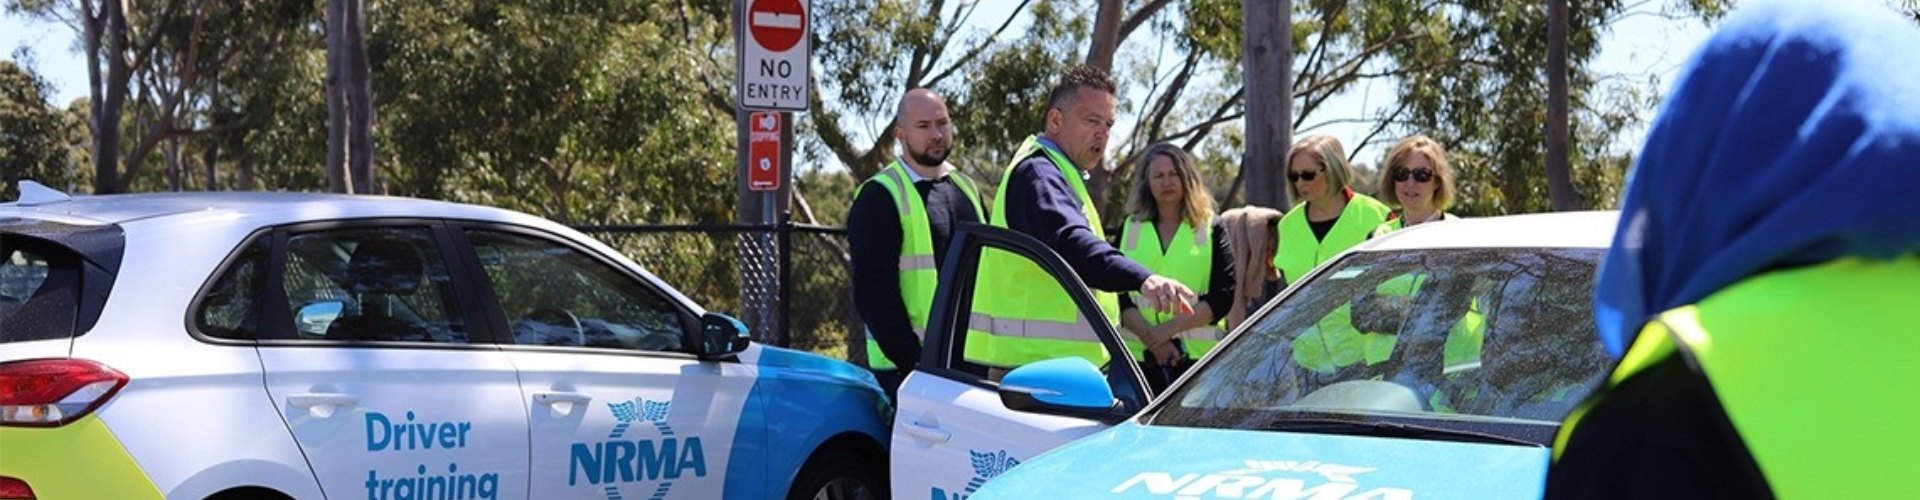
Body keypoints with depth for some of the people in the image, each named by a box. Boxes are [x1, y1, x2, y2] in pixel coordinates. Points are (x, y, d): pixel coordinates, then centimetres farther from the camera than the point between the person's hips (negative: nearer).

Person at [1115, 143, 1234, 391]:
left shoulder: (1210, 229, 10)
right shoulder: (1130, 230, 15)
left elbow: (1223, 296, 0)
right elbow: (1118, 296, 5)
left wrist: (1170, 327, -10)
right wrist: (1148, 335, -11)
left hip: (1198, 355, -1)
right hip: (1139, 355, 2)